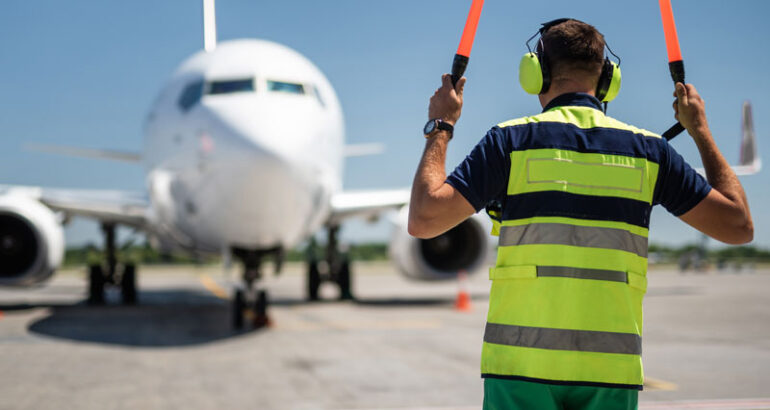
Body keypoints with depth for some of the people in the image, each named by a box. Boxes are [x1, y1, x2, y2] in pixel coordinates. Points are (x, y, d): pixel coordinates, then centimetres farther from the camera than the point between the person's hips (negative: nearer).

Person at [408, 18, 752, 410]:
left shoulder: (512, 140, -1)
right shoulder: (646, 149, 6)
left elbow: (423, 220, -6)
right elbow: (739, 226, 12)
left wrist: (440, 127, 8)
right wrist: (700, 130, 22)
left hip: (523, 366, -2)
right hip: (612, 371, 2)